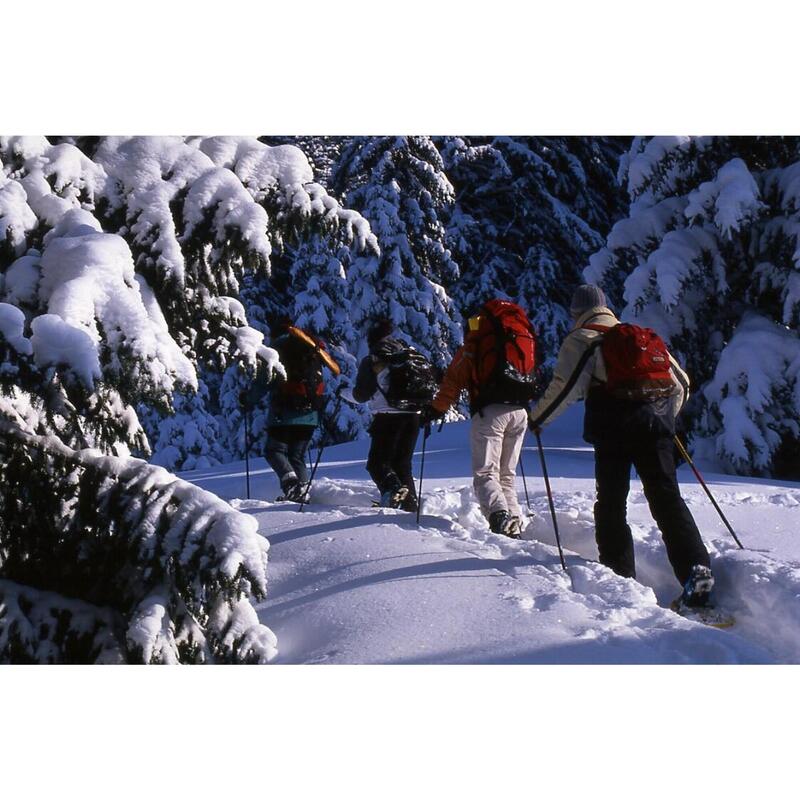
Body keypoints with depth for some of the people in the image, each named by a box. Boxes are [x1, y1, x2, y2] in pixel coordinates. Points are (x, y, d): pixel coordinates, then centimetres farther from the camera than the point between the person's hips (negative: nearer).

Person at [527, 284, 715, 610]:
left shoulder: (581, 338, 10)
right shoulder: (643, 336, 27)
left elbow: (566, 386, -4)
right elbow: (681, 382, 25)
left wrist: (537, 417, 9)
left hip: (614, 425, -4)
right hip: (656, 423, 4)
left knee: (611, 501, 6)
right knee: (667, 498, 0)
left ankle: (620, 574, 2)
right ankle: (697, 567, -16)